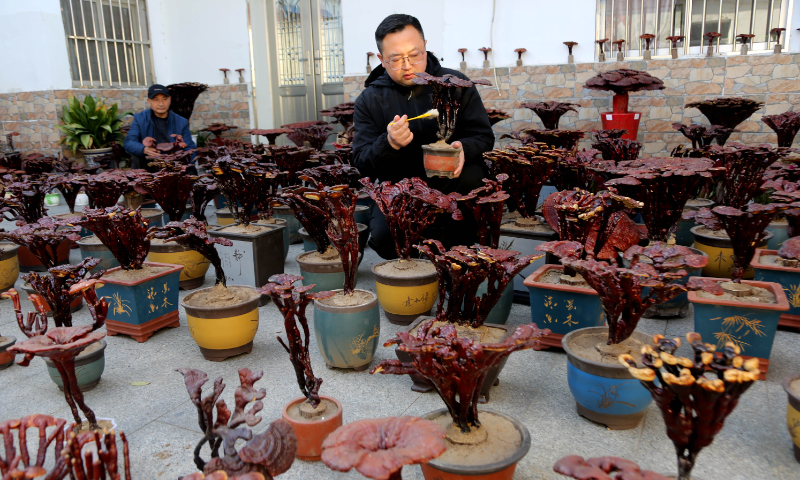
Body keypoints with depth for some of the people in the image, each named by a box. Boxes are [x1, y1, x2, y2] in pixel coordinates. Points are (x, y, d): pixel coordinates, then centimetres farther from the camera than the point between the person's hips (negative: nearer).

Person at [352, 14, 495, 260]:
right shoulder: (369, 101, 2)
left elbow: (483, 137, 3)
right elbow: (362, 163, -3)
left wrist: (464, 148, -23)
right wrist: (389, 144, -26)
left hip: (450, 186, 0)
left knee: (471, 177, -33)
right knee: (382, 236, -28)